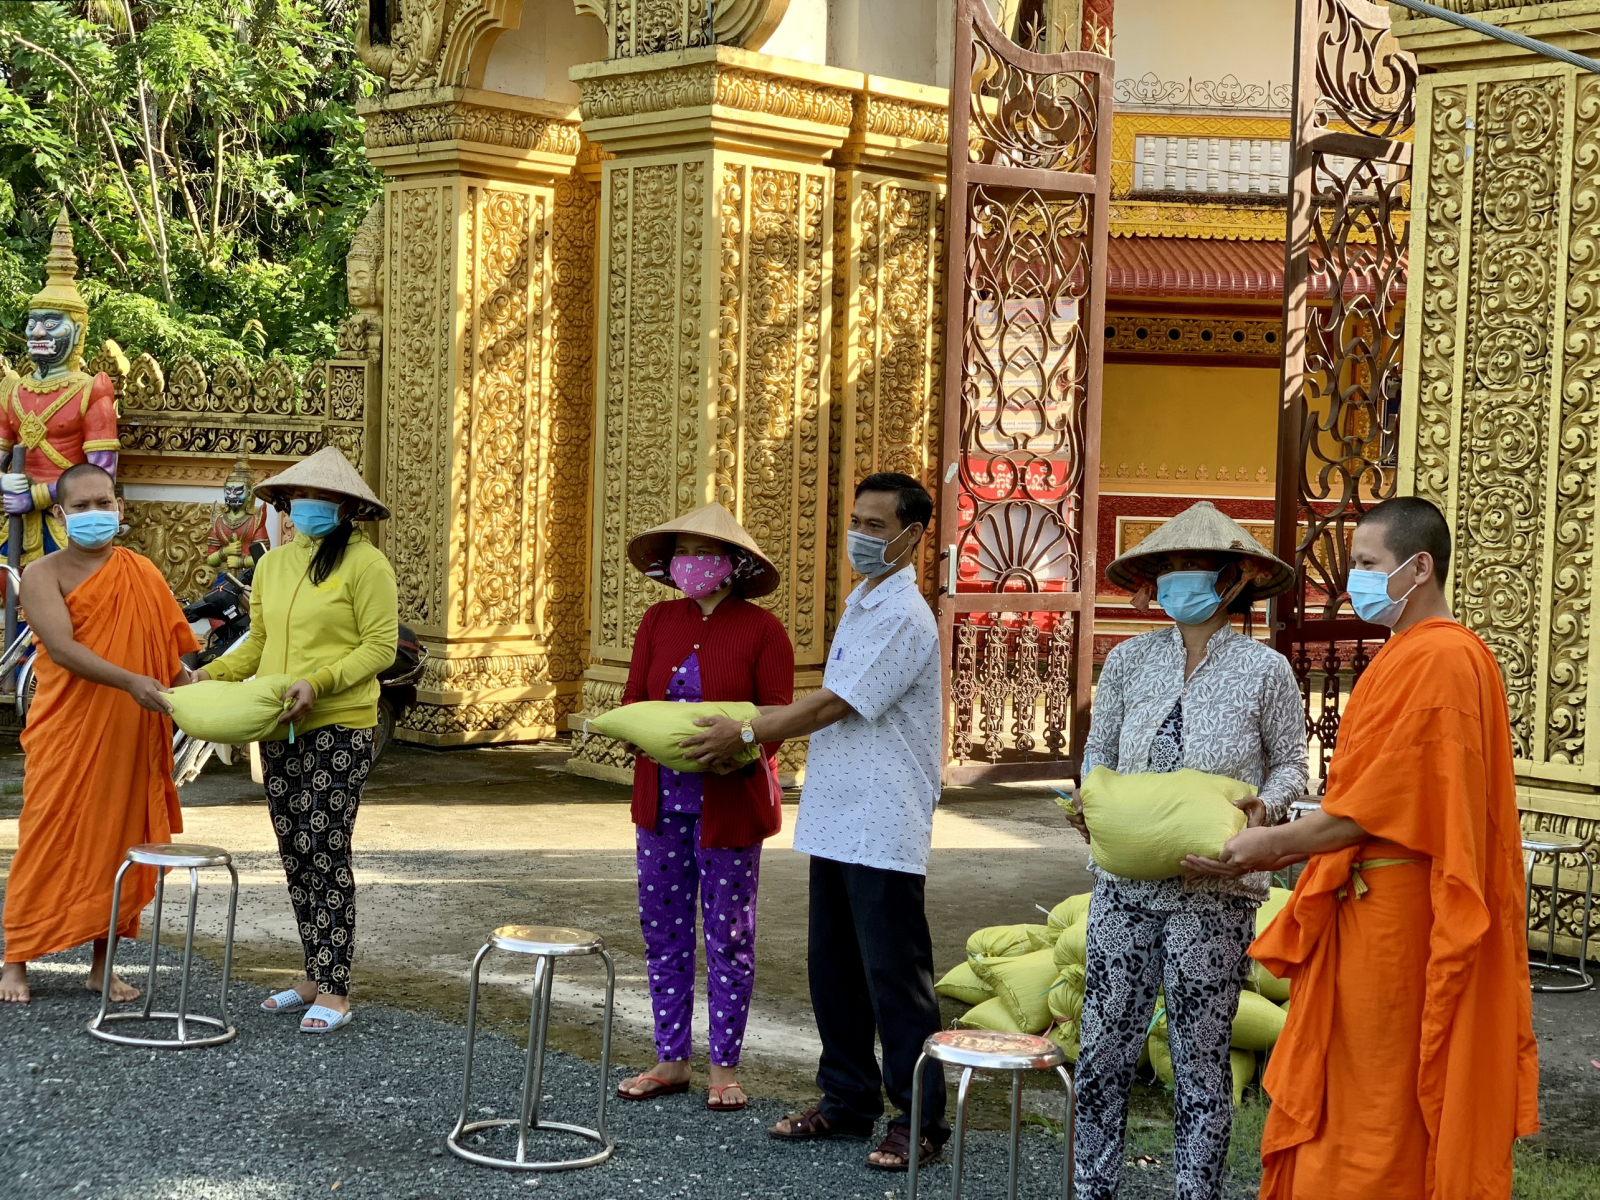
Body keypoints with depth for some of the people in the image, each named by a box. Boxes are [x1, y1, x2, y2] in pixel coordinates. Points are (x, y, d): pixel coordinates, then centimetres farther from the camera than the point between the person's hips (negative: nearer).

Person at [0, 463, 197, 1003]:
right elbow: (63, 648, -17)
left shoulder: (142, 574, 11)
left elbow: (168, 647, 12)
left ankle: (102, 967, 15)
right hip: (65, 734, -4)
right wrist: (130, 681, -29)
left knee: (117, 843, 6)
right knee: (48, 842, -1)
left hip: (130, 736, 4)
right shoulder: (44, 575, -4)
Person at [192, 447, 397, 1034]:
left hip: (338, 727, -7)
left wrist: (318, 681, -23)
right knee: (294, 854, 10)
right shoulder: (271, 564, 14)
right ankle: (315, 974, 21)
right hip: (278, 728, 7)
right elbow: (258, 642, 18)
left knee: (325, 852, -8)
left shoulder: (365, 563, -8)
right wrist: (211, 673, 2)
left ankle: (334, 992, -3)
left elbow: (380, 646, -12)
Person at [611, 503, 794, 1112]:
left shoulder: (761, 629, -6)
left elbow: (778, 716, -9)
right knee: (663, 928, 9)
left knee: (728, 934, 3)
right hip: (662, 799, 5)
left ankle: (724, 1066, 14)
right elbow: (632, 699, 5)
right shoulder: (659, 620, 7)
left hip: (729, 802, -4)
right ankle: (671, 1060, 20)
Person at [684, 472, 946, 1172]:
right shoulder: (860, 607, 16)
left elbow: (834, 705, -16)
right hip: (835, 822, 10)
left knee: (894, 976, -4)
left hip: (884, 830, -10)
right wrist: (751, 732, 13)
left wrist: (747, 733, -8)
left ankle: (920, 1121, 5)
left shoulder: (904, 618, -15)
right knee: (833, 969, 15)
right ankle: (848, 1100, 27)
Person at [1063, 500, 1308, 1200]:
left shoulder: (1264, 670, -3)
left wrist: (1265, 806, -15)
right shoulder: (1130, 660, 5)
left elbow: (1289, 765, 5)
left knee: (1199, 1057, 4)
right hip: (1125, 884, 3)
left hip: (1214, 892, -3)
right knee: (1103, 1048, 6)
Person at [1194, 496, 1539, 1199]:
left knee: (1376, 1100, -1)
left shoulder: (1438, 660, -18)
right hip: (1369, 906, 10)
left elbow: (1379, 806, -19)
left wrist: (1274, 847, -9)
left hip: (1393, 917, -10)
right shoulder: (1410, 656, 14)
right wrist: (1285, 846, 12)